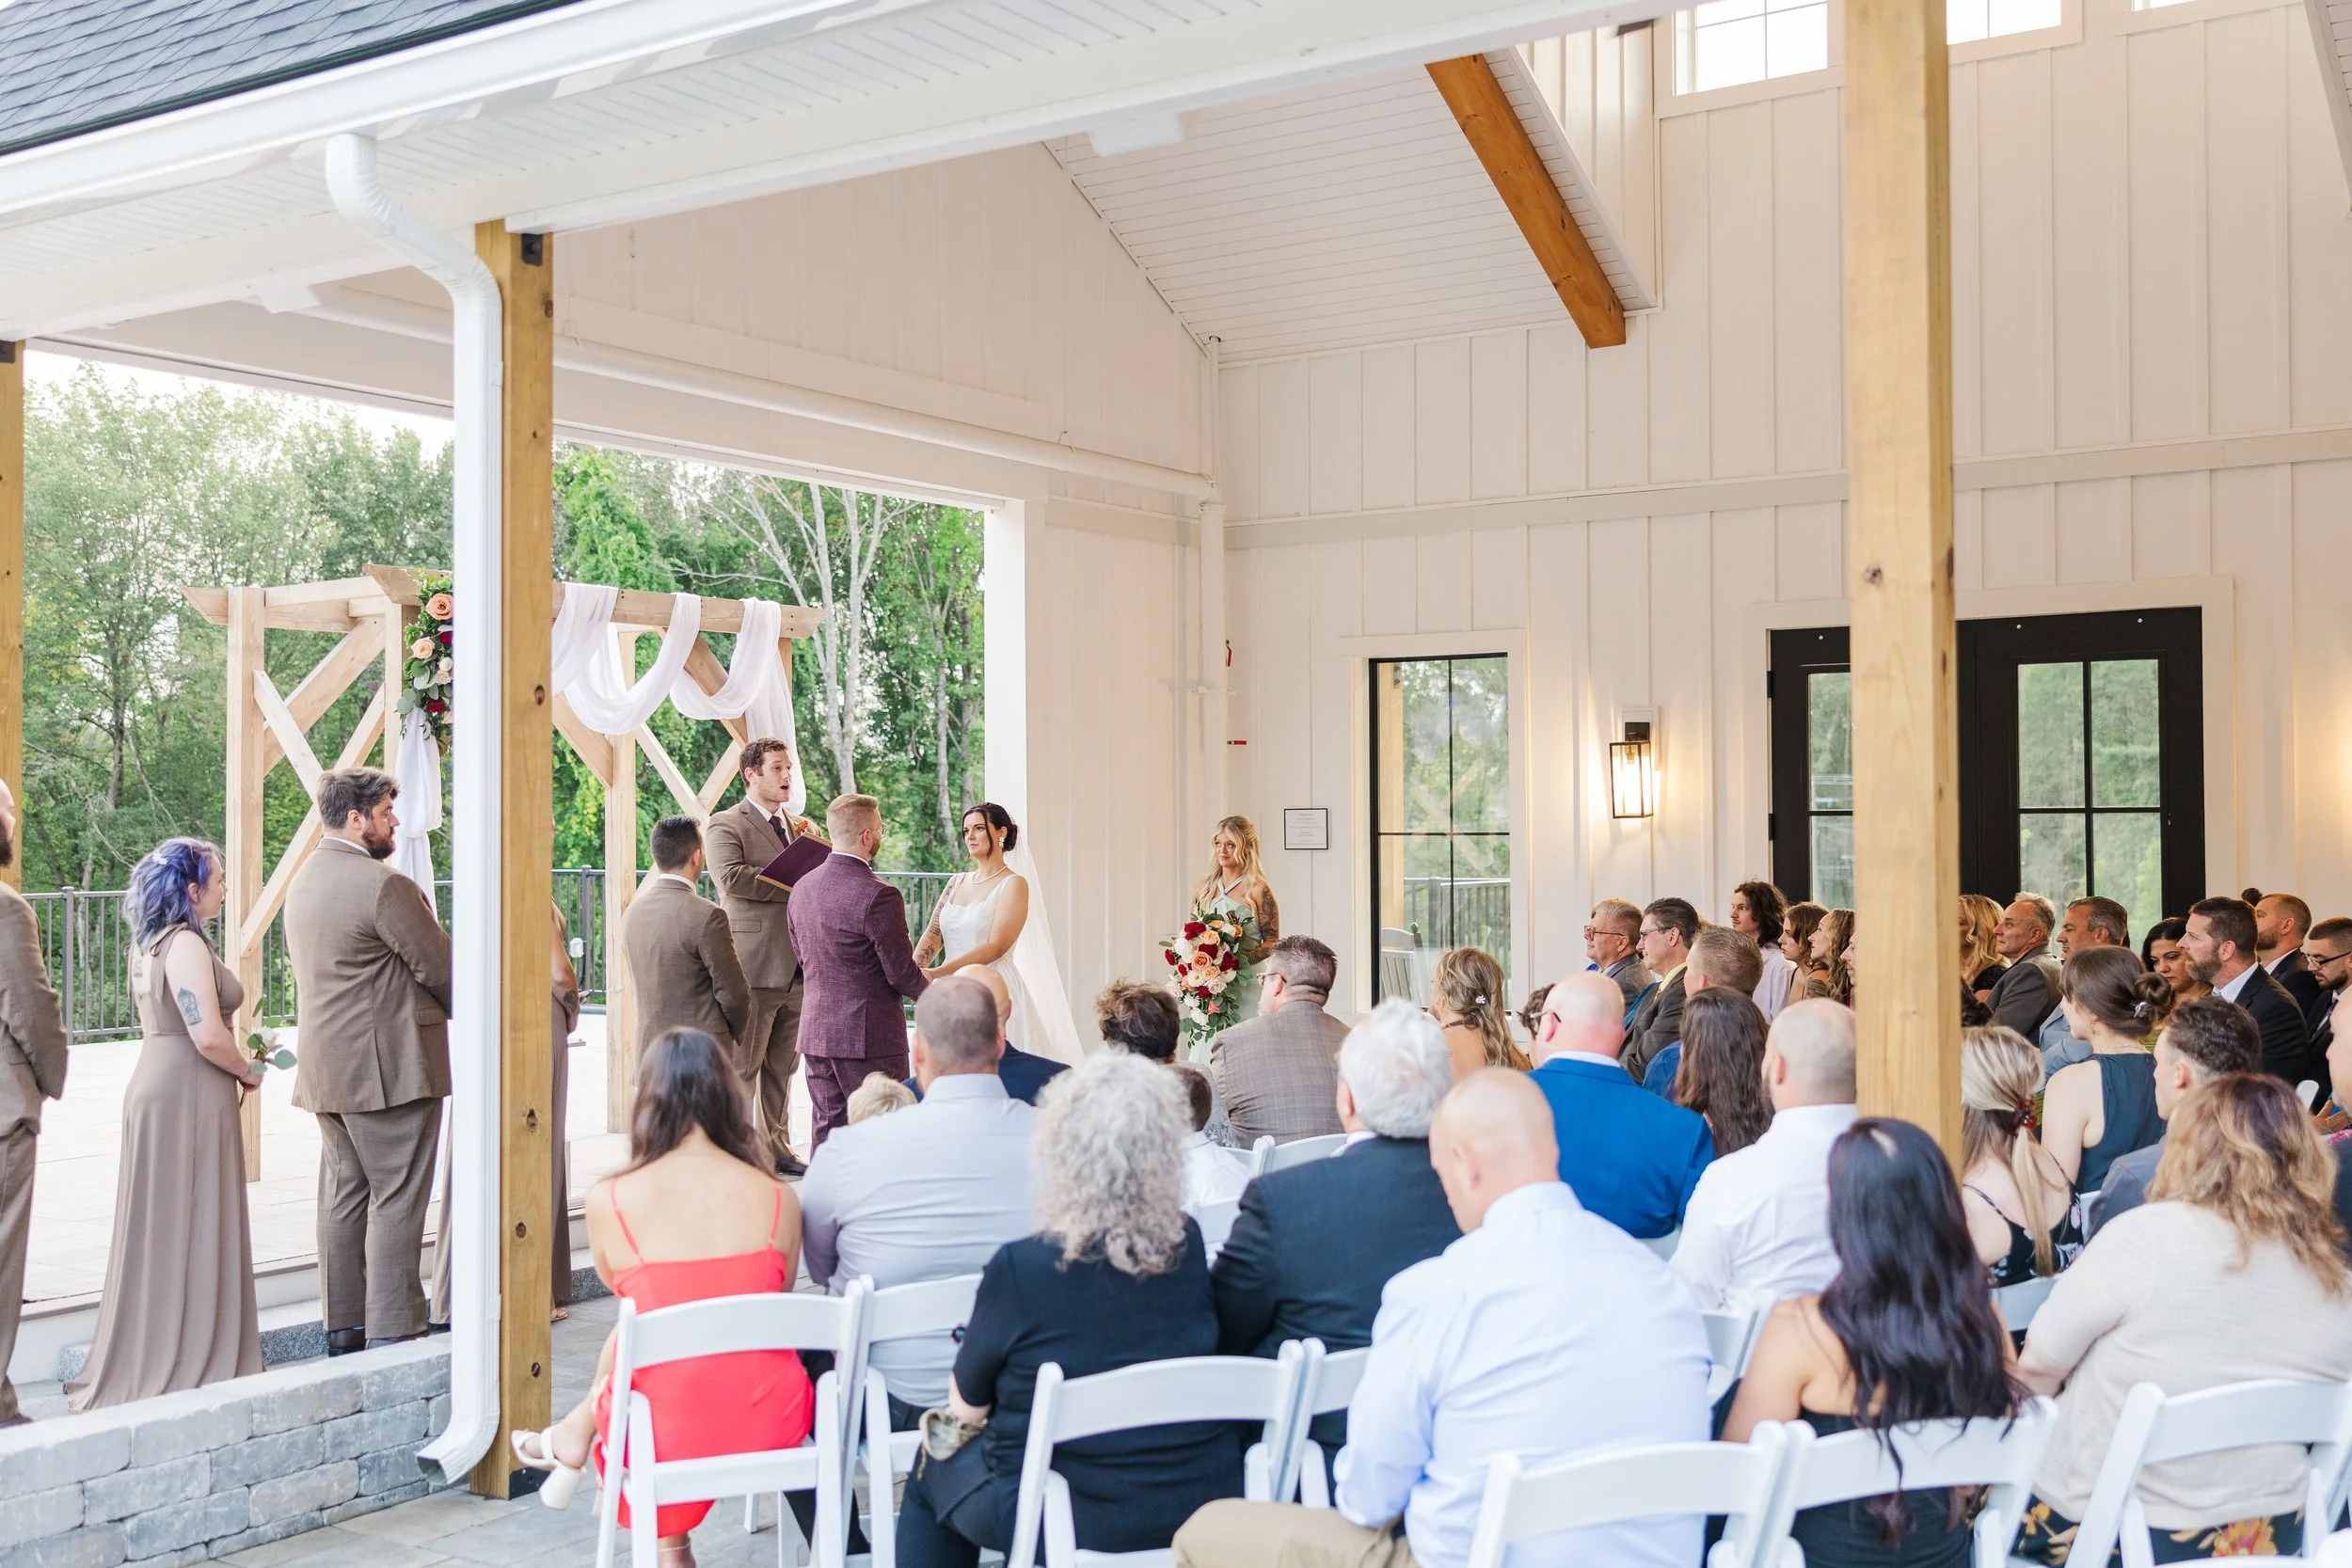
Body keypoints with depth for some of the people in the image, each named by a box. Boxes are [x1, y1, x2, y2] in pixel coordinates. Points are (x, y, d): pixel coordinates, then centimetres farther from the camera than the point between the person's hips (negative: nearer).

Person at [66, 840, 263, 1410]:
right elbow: (208, 1036, -23)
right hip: (190, 1094, -9)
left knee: (157, 1228, 15)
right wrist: (248, 1072, -6)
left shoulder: (149, 943, 13)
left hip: (153, 1088, 9)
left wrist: (236, 1065, 14)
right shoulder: (187, 945, -16)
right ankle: (189, 1362, 5)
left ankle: (140, 1360, 23)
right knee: (191, 1228, -2)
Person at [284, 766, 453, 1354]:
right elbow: (439, 966, -13)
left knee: (343, 1195, 13)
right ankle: (391, 1333, -3)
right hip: (388, 1064, -9)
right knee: (396, 1198, -4)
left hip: (327, 1065, 9)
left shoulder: (303, 880, 13)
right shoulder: (384, 885, -17)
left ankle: (342, 1327, 18)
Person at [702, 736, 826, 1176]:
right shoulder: (725, 825, -5)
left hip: (796, 967, 7)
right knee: (742, 1066, -1)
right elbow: (732, 877, -21)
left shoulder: (797, 825, 18)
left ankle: (775, 1147, 23)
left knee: (783, 1066, 14)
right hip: (754, 966, -7)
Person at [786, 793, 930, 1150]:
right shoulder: (879, 896, -18)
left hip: (815, 1032, 7)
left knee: (826, 1126, 12)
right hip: (869, 1036, -7)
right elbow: (901, 971, -15)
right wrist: (926, 985, 8)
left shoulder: (802, 887, 6)